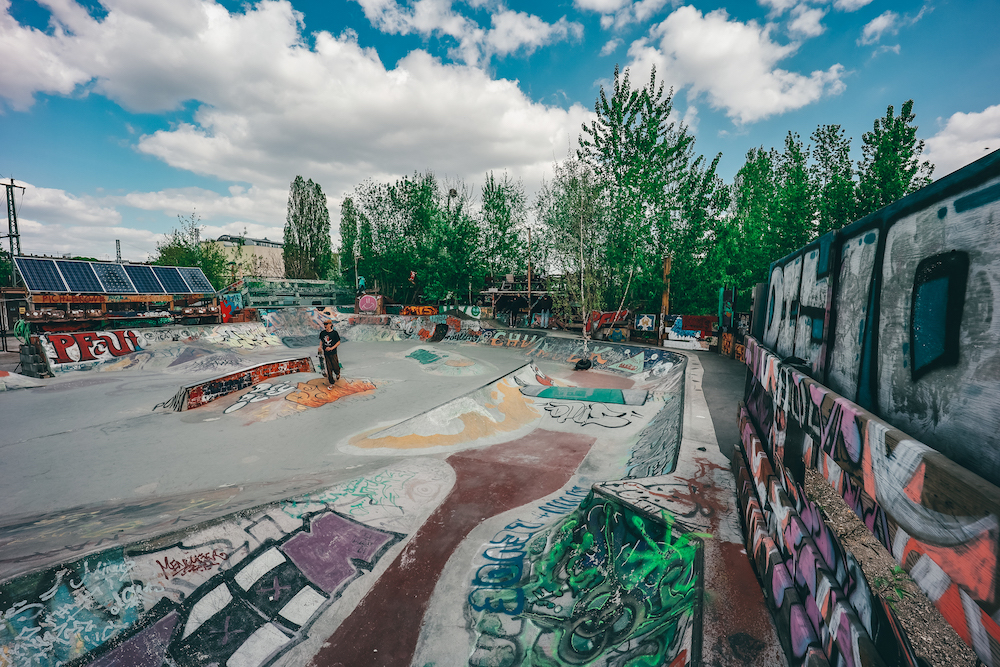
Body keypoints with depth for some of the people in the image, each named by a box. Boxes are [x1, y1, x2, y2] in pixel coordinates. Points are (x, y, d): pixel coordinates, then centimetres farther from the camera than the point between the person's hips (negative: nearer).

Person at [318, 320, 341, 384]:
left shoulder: (334, 332, -9)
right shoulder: (322, 333, 1)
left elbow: (338, 342, -6)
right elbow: (321, 340, 16)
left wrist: (331, 348, -16)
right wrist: (320, 346, -3)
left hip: (333, 353, -3)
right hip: (326, 353, 3)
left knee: (335, 366, 2)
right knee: (329, 368, 5)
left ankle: (338, 374, 40)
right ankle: (331, 382, 17)